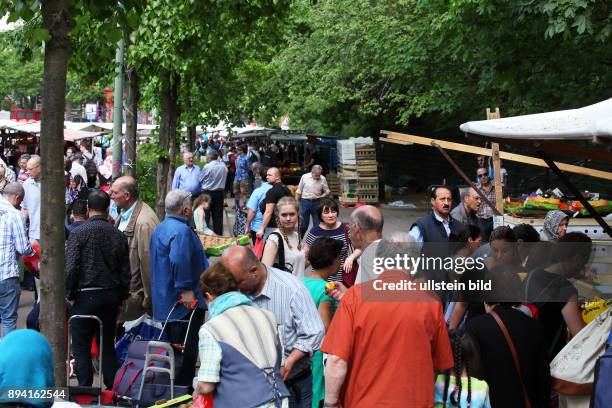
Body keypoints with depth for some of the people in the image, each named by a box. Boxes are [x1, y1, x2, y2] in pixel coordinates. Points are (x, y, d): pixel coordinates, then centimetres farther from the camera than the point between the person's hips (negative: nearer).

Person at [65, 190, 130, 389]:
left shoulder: (78, 233, -9)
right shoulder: (118, 235, 2)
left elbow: (70, 268, -14)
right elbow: (125, 272, 6)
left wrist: (70, 295, -1)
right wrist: (121, 298, 16)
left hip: (85, 297, -4)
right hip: (111, 296, 4)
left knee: (81, 349, 4)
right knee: (108, 347, 15)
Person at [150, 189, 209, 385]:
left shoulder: (160, 228, 14)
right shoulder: (181, 230, -19)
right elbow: (179, 261, -32)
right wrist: (186, 289, -28)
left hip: (164, 301, 10)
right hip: (184, 303, -10)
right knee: (186, 350, -4)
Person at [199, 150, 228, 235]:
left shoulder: (207, 166, -16)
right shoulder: (223, 166, -2)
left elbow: (200, 179, -4)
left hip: (207, 192, -4)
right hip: (220, 193, 4)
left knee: (205, 215, 4)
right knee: (218, 216, 11)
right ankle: (219, 234, 15)